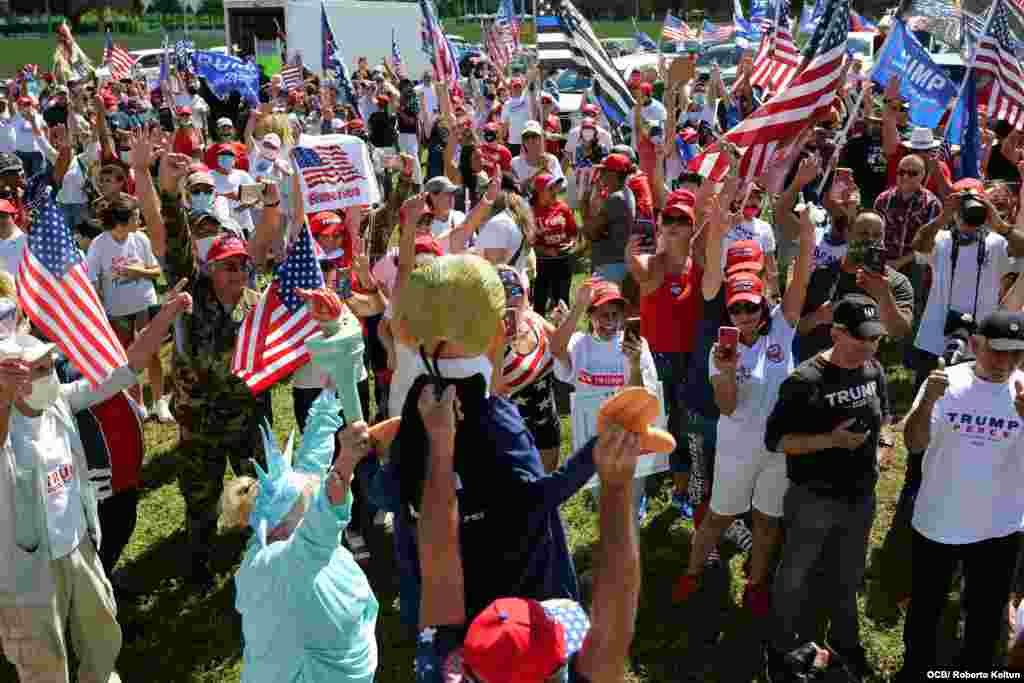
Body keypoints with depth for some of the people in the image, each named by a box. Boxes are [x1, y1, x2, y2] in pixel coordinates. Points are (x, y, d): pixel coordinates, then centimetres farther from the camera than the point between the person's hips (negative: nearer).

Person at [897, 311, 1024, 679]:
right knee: (925, 607, 19)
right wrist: (928, 400, -36)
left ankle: (974, 672, 44)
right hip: (936, 522, -1)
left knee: (987, 616, 20)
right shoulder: (946, 381, -13)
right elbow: (914, 444, -18)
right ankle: (916, 670, 43)